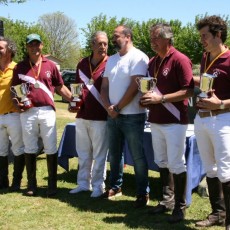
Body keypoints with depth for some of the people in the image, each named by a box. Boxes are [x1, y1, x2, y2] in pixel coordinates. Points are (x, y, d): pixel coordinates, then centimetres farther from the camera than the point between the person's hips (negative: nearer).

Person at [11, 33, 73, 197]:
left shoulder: (50, 65, 8)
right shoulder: (20, 67, 8)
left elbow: (60, 87, 12)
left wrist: (73, 99, 1)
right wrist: (17, 102, -7)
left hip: (47, 111, 0)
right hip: (28, 112, 1)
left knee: (51, 149, 1)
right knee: (30, 149, 8)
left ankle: (52, 184, 10)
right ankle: (31, 184, 17)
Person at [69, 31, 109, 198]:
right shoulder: (82, 64, 10)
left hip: (100, 117, -6)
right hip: (82, 115, 6)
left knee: (99, 155, 4)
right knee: (83, 153, 15)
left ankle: (98, 186, 15)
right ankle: (83, 183, 27)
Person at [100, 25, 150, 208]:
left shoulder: (138, 57, -9)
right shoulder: (111, 60, 15)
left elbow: (134, 86, -16)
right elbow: (105, 86, 12)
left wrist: (118, 108, -12)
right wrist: (108, 107, -5)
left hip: (132, 116, -7)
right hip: (112, 115, 7)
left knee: (137, 156, -2)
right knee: (115, 153, 16)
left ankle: (143, 193, 8)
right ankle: (115, 187, 30)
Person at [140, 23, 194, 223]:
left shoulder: (180, 60, -11)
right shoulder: (153, 62, 12)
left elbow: (189, 91, -17)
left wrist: (161, 98, -21)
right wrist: (147, 98, 3)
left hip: (174, 121, -8)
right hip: (156, 120, 8)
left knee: (176, 164, -1)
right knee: (162, 162, 15)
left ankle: (180, 207, 10)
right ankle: (167, 200, 28)